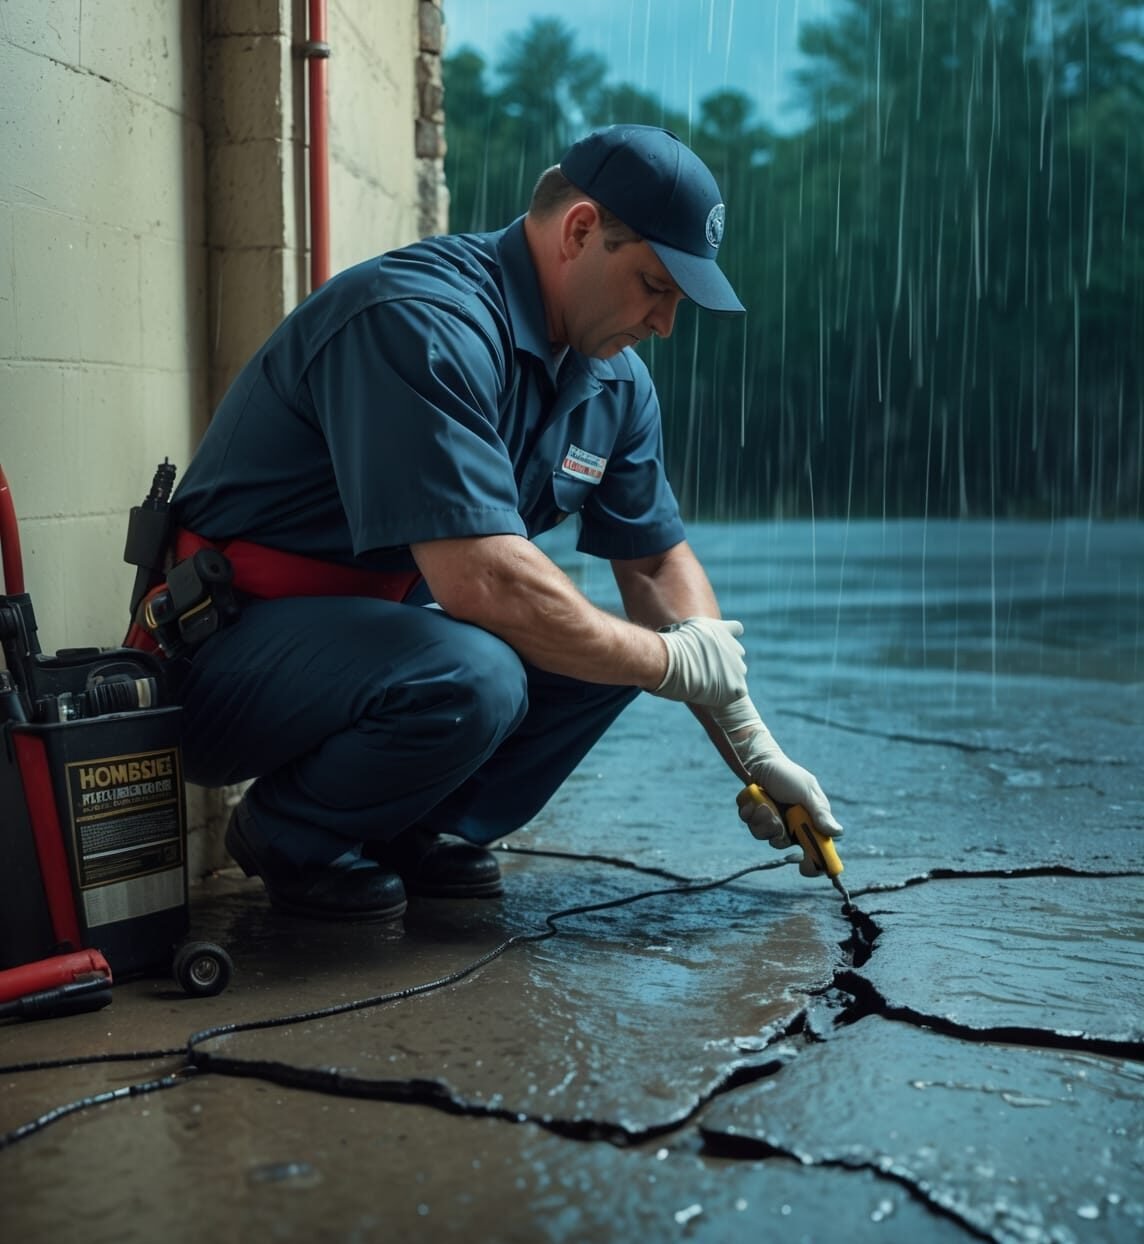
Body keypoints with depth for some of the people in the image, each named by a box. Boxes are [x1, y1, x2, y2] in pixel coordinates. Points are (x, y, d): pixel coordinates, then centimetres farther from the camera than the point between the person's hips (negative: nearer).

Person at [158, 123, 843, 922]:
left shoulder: (615, 382, 4)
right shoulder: (423, 323, -26)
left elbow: (657, 562, 14)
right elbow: (481, 580, -33)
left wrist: (752, 744, 7)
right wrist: (673, 661, -19)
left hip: (377, 632, 9)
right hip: (228, 651, -8)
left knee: (612, 645, -2)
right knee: (471, 677, -34)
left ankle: (417, 832, 8)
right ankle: (290, 838, -6)